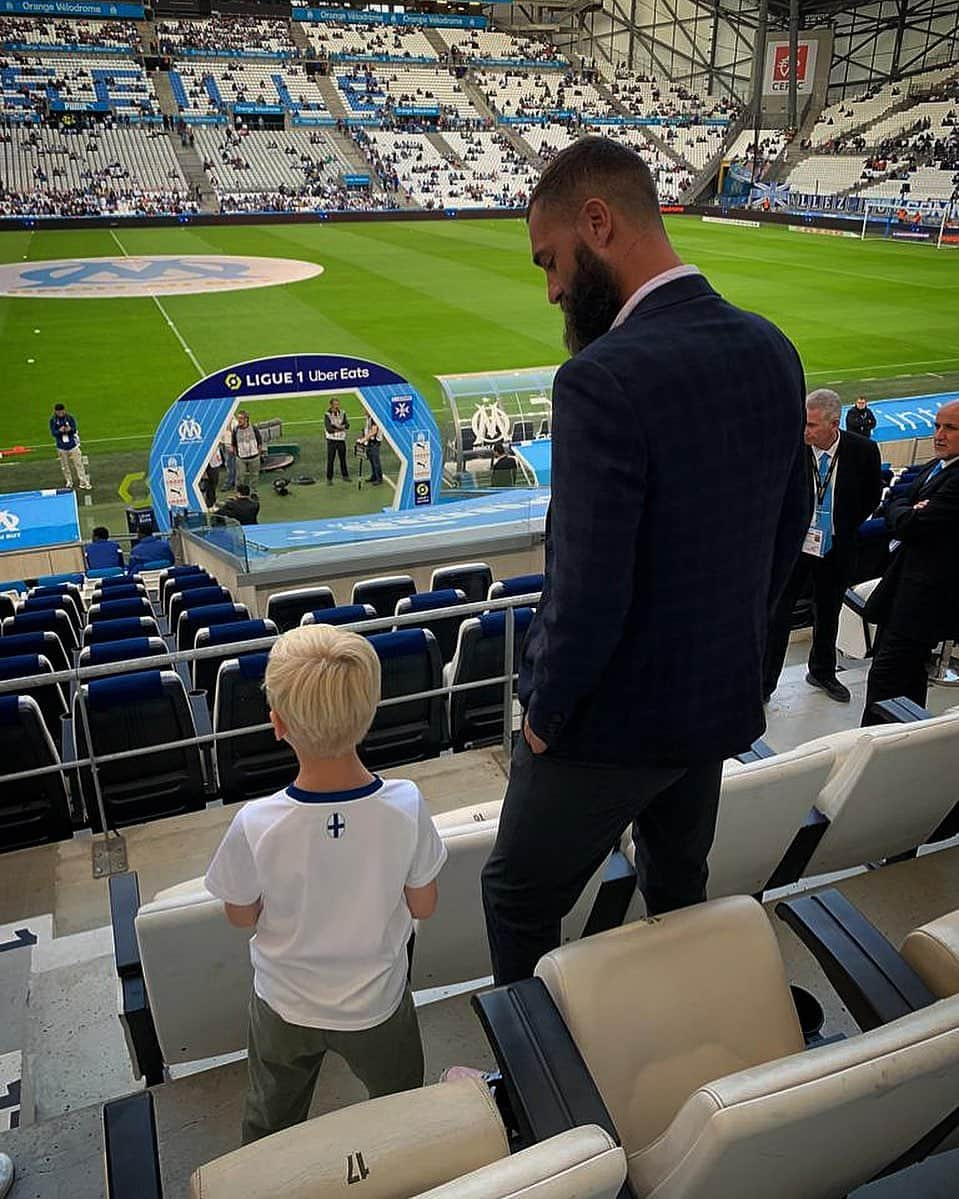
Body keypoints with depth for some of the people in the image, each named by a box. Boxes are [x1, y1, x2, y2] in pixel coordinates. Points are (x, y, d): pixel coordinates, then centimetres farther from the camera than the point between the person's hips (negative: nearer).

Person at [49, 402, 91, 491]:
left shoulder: (70, 418, -8)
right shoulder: (53, 420, -6)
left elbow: (74, 429, -11)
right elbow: (53, 433, -10)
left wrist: (70, 429, -35)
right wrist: (59, 431, -31)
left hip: (73, 445, -1)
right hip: (61, 447, 1)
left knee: (78, 464, 0)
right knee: (65, 466, 12)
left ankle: (83, 482, 7)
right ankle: (69, 483, 27)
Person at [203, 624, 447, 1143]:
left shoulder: (255, 826, -32)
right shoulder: (405, 805, -29)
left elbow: (241, 916, -11)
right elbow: (423, 906, -12)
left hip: (284, 1007, 1)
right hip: (377, 1003, 0)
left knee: (270, 1124, 32)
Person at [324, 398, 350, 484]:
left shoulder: (342, 413, 4)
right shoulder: (327, 415, -7)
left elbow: (347, 425, -5)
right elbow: (328, 429, -17)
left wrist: (335, 426, -19)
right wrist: (341, 427, -12)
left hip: (341, 439, 3)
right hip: (332, 440, -3)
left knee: (343, 459, 13)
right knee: (330, 460, -2)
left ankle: (345, 476, 25)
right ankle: (329, 479, 4)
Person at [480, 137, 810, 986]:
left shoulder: (603, 380, -28)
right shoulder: (771, 349, -3)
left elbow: (588, 598, -28)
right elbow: (790, 523, 8)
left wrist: (546, 713, -10)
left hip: (615, 722, -8)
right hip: (724, 698, 8)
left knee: (519, 900, 15)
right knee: (679, 884, 29)